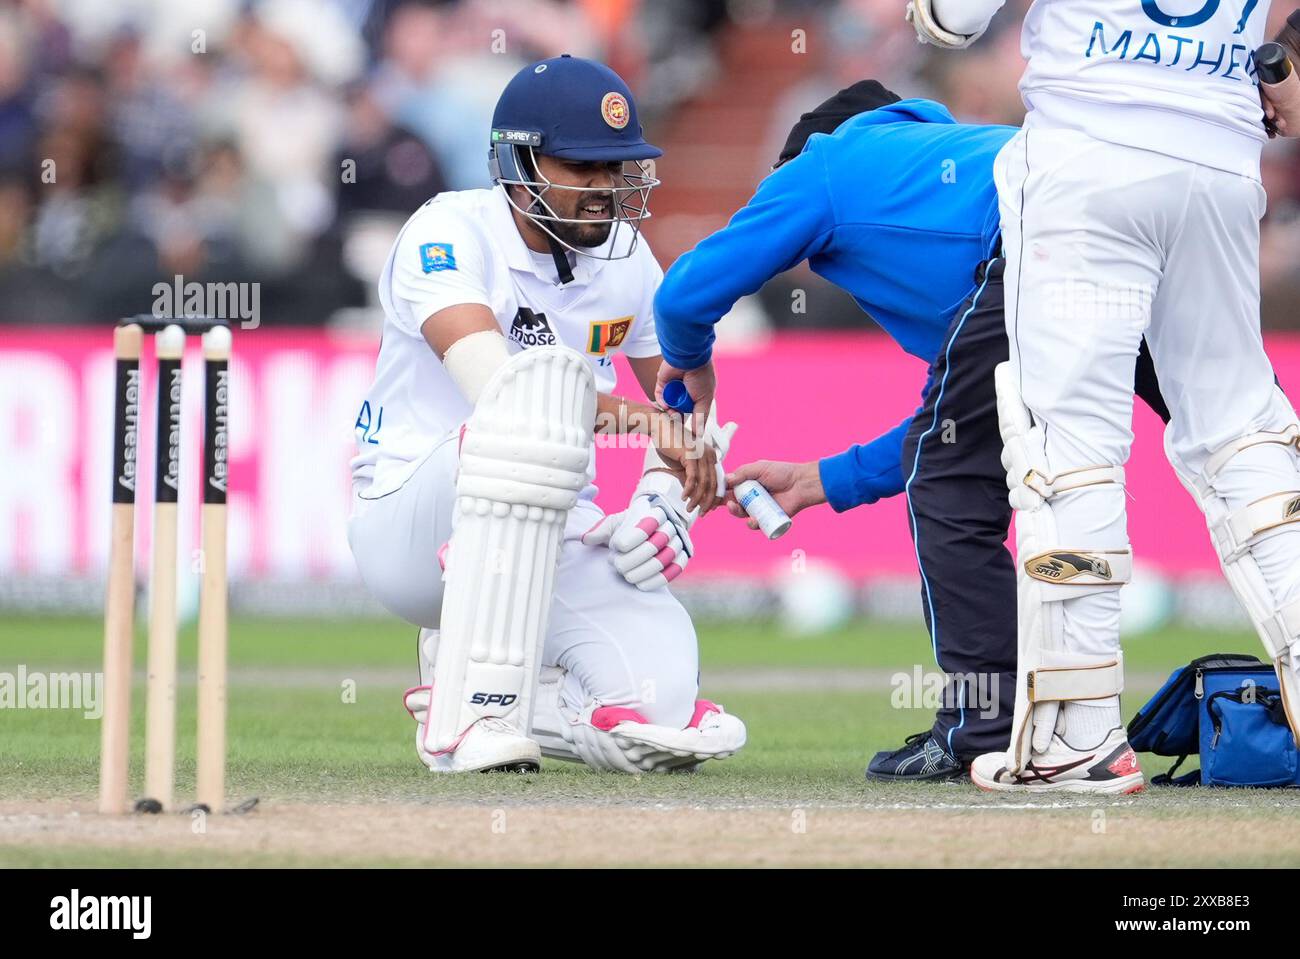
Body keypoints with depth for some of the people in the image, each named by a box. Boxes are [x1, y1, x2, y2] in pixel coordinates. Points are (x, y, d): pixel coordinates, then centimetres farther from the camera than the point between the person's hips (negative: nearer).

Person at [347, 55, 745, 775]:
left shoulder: (624, 258, 6)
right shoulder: (452, 232, -13)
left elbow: (681, 407, 14)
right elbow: (495, 384, -29)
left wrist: (665, 496, -7)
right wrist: (637, 417, -39)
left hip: (556, 536, 6)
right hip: (409, 522, -5)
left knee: (657, 706, -23)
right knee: (545, 380, -36)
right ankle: (472, 715, -36)